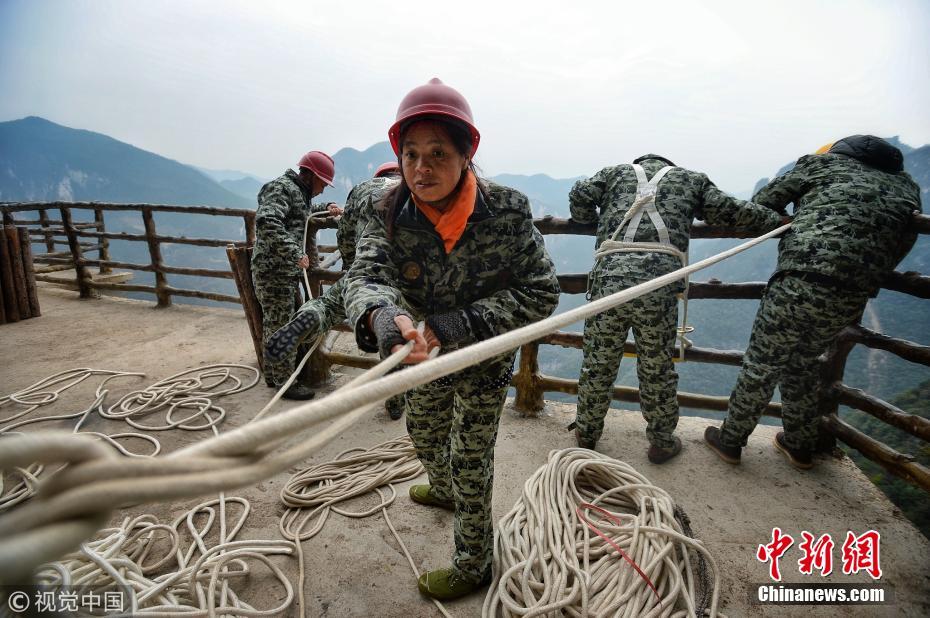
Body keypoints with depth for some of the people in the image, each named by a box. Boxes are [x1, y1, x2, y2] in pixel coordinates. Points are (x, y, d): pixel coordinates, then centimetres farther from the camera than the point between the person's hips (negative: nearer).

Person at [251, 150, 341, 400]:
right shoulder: (282, 188, -14)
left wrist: (325, 208, 22)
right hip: (273, 270, -10)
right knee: (279, 326, -2)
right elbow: (267, 222, -29)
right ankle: (285, 382, 7)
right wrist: (295, 253, -30)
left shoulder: (299, 192, 17)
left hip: (285, 271, 10)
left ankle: (273, 374, 30)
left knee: (274, 324, 17)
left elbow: (303, 212, 40)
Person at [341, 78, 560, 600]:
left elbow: (541, 293, -23)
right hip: (427, 359, 5)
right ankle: (445, 492, 63)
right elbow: (366, 276, -30)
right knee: (425, 437, 27)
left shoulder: (507, 210, -24)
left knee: (471, 464, 9)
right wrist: (381, 314, -56)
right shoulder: (391, 214, -17)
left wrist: (456, 325, -34)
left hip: (485, 363, -4)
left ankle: (473, 568, 37)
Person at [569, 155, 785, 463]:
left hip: (610, 277, 1)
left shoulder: (616, 172, 25)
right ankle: (662, 443, 31)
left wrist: (593, 220, 33)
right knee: (657, 369, 14)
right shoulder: (691, 178, 24)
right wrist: (778, 222, 30)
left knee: (598, 363, 14)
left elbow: (579, 196, 14)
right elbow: (728, 210, 17)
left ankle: (586, 433, 31)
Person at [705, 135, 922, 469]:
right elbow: (897, 250, 23)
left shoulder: (822, 161, 13)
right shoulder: (906, 186, 25)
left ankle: (730, 440, 19)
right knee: (802, 363, 24)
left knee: (761, 364, 7)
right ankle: (800, 446, 35)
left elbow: (760, 204, 12)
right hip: (853, 299, 5)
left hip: (802, 282, -5)